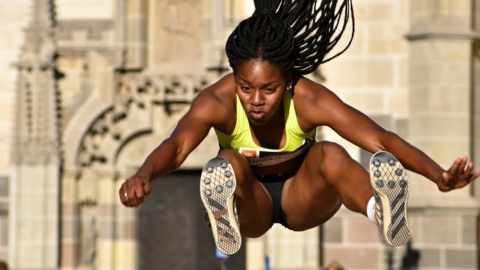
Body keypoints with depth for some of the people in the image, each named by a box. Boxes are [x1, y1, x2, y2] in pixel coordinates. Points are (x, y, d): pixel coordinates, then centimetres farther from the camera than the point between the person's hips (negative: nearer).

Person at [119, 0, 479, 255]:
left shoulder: (309, 100, -26)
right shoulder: (217, 101, -26)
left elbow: (379, 139, -35)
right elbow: (177, 146, -44)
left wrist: (438, 175, -50)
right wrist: (143, 177, -66)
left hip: (301, 198, 0)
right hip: (250, 202, 0)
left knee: (331, 155, -32)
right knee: (228, 165, -32)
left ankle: (381, 212, -63)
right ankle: (225, 215, -66)